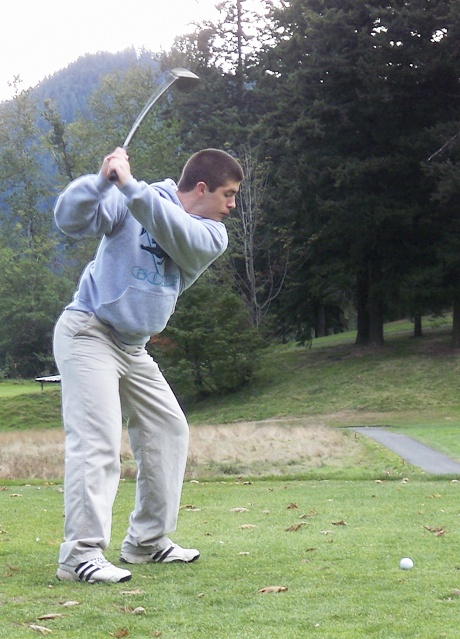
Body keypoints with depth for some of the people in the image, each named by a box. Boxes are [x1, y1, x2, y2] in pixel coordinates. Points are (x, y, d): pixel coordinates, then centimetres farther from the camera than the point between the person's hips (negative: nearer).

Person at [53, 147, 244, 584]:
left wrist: (130, 186, -32)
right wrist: (101, 180, -34)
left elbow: (178, 233, -22)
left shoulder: (213, 235, 0)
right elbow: (70, 220, -18)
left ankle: (147, 540, 21)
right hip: (88, 331, -7)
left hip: (133, 348, 7)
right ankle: (80, 554, -20)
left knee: (168, 430, 11)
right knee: (97, 439, -17)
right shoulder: (128, 201, -9)